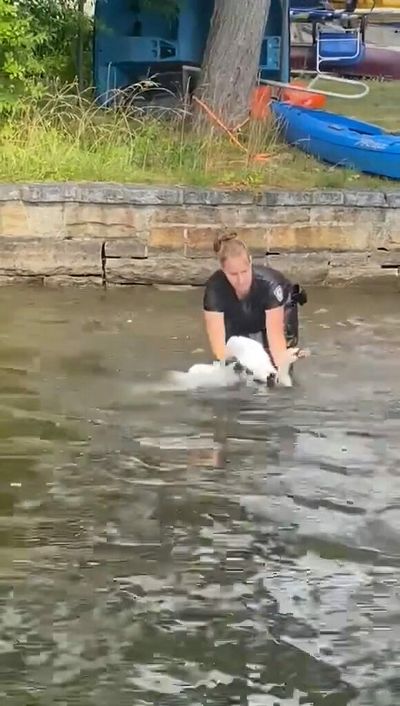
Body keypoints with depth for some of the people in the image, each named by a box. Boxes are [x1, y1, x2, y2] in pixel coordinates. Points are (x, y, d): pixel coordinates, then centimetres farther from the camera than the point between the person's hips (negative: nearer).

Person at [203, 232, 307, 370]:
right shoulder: (214, 288, -38)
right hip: (240, 320, 2)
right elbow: (217, 337, -44)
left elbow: (275, 333, -47)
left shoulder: (269, 283, -42)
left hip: (279, 309, -2)